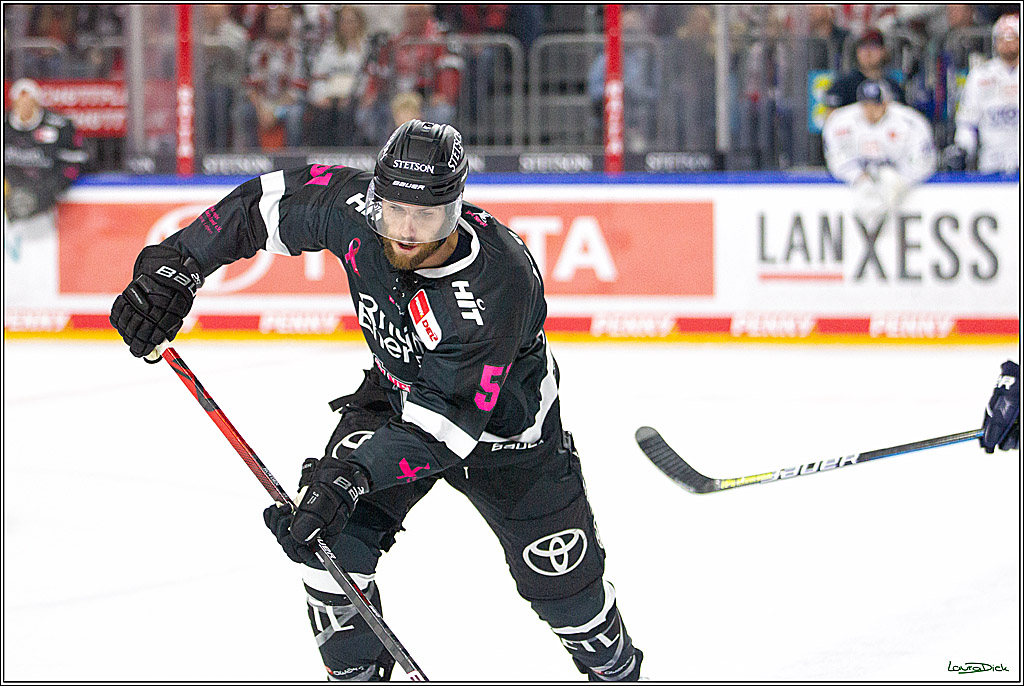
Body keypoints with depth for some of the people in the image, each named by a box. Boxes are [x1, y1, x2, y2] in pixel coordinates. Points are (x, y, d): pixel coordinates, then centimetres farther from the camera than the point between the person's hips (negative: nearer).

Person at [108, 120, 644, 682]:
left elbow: (441, 424, -40)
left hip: (503, 431, -4)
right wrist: (175, 268, -16)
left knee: (563, 583, 3)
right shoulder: (355, 209, -28)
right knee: (330, 539, -14)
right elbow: (264, 202, -10)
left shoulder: (498, 284, -41)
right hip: (396, 393, 4)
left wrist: (352, 476, -50)